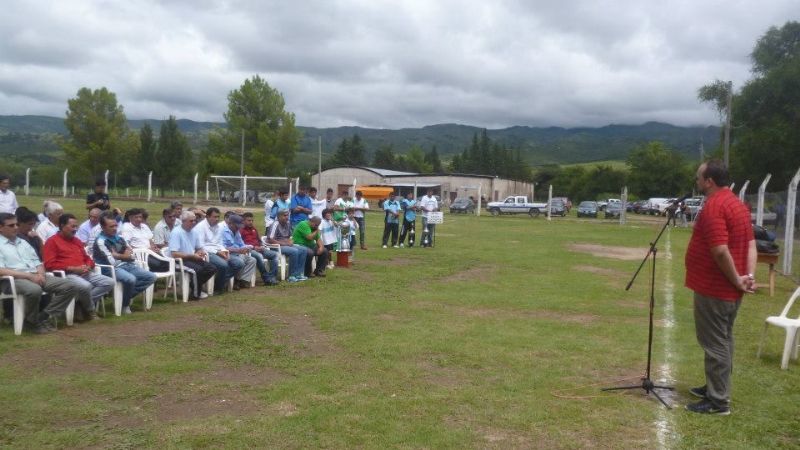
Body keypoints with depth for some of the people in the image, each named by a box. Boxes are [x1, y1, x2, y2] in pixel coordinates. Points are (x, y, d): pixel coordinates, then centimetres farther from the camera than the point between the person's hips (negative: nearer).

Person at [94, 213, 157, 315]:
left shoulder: (119, 237, 11)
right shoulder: (101, 241, -11)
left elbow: (131, 255, 13)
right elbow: (112, 262, -17)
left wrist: (118, 255, -5)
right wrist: (124, 256, 1)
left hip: (127, 265, 8)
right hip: (112, 269, -8)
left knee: (151, 277, -5)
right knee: (130, 279, -36)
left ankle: (126, 295, 1)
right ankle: (125, 304, -9)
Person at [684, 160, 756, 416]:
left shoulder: (713, 206, -20)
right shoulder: (738, 204, 12)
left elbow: (720, 251, -27)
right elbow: (751, 244, 8)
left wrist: (735, 280, -17)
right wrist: (749, 276, -2)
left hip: (714, 289, -10)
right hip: (730, 289, 10)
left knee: (714, 344, -2)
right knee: (722, 341, 19)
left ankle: (718, 401, 4)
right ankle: (716, 388, 31)